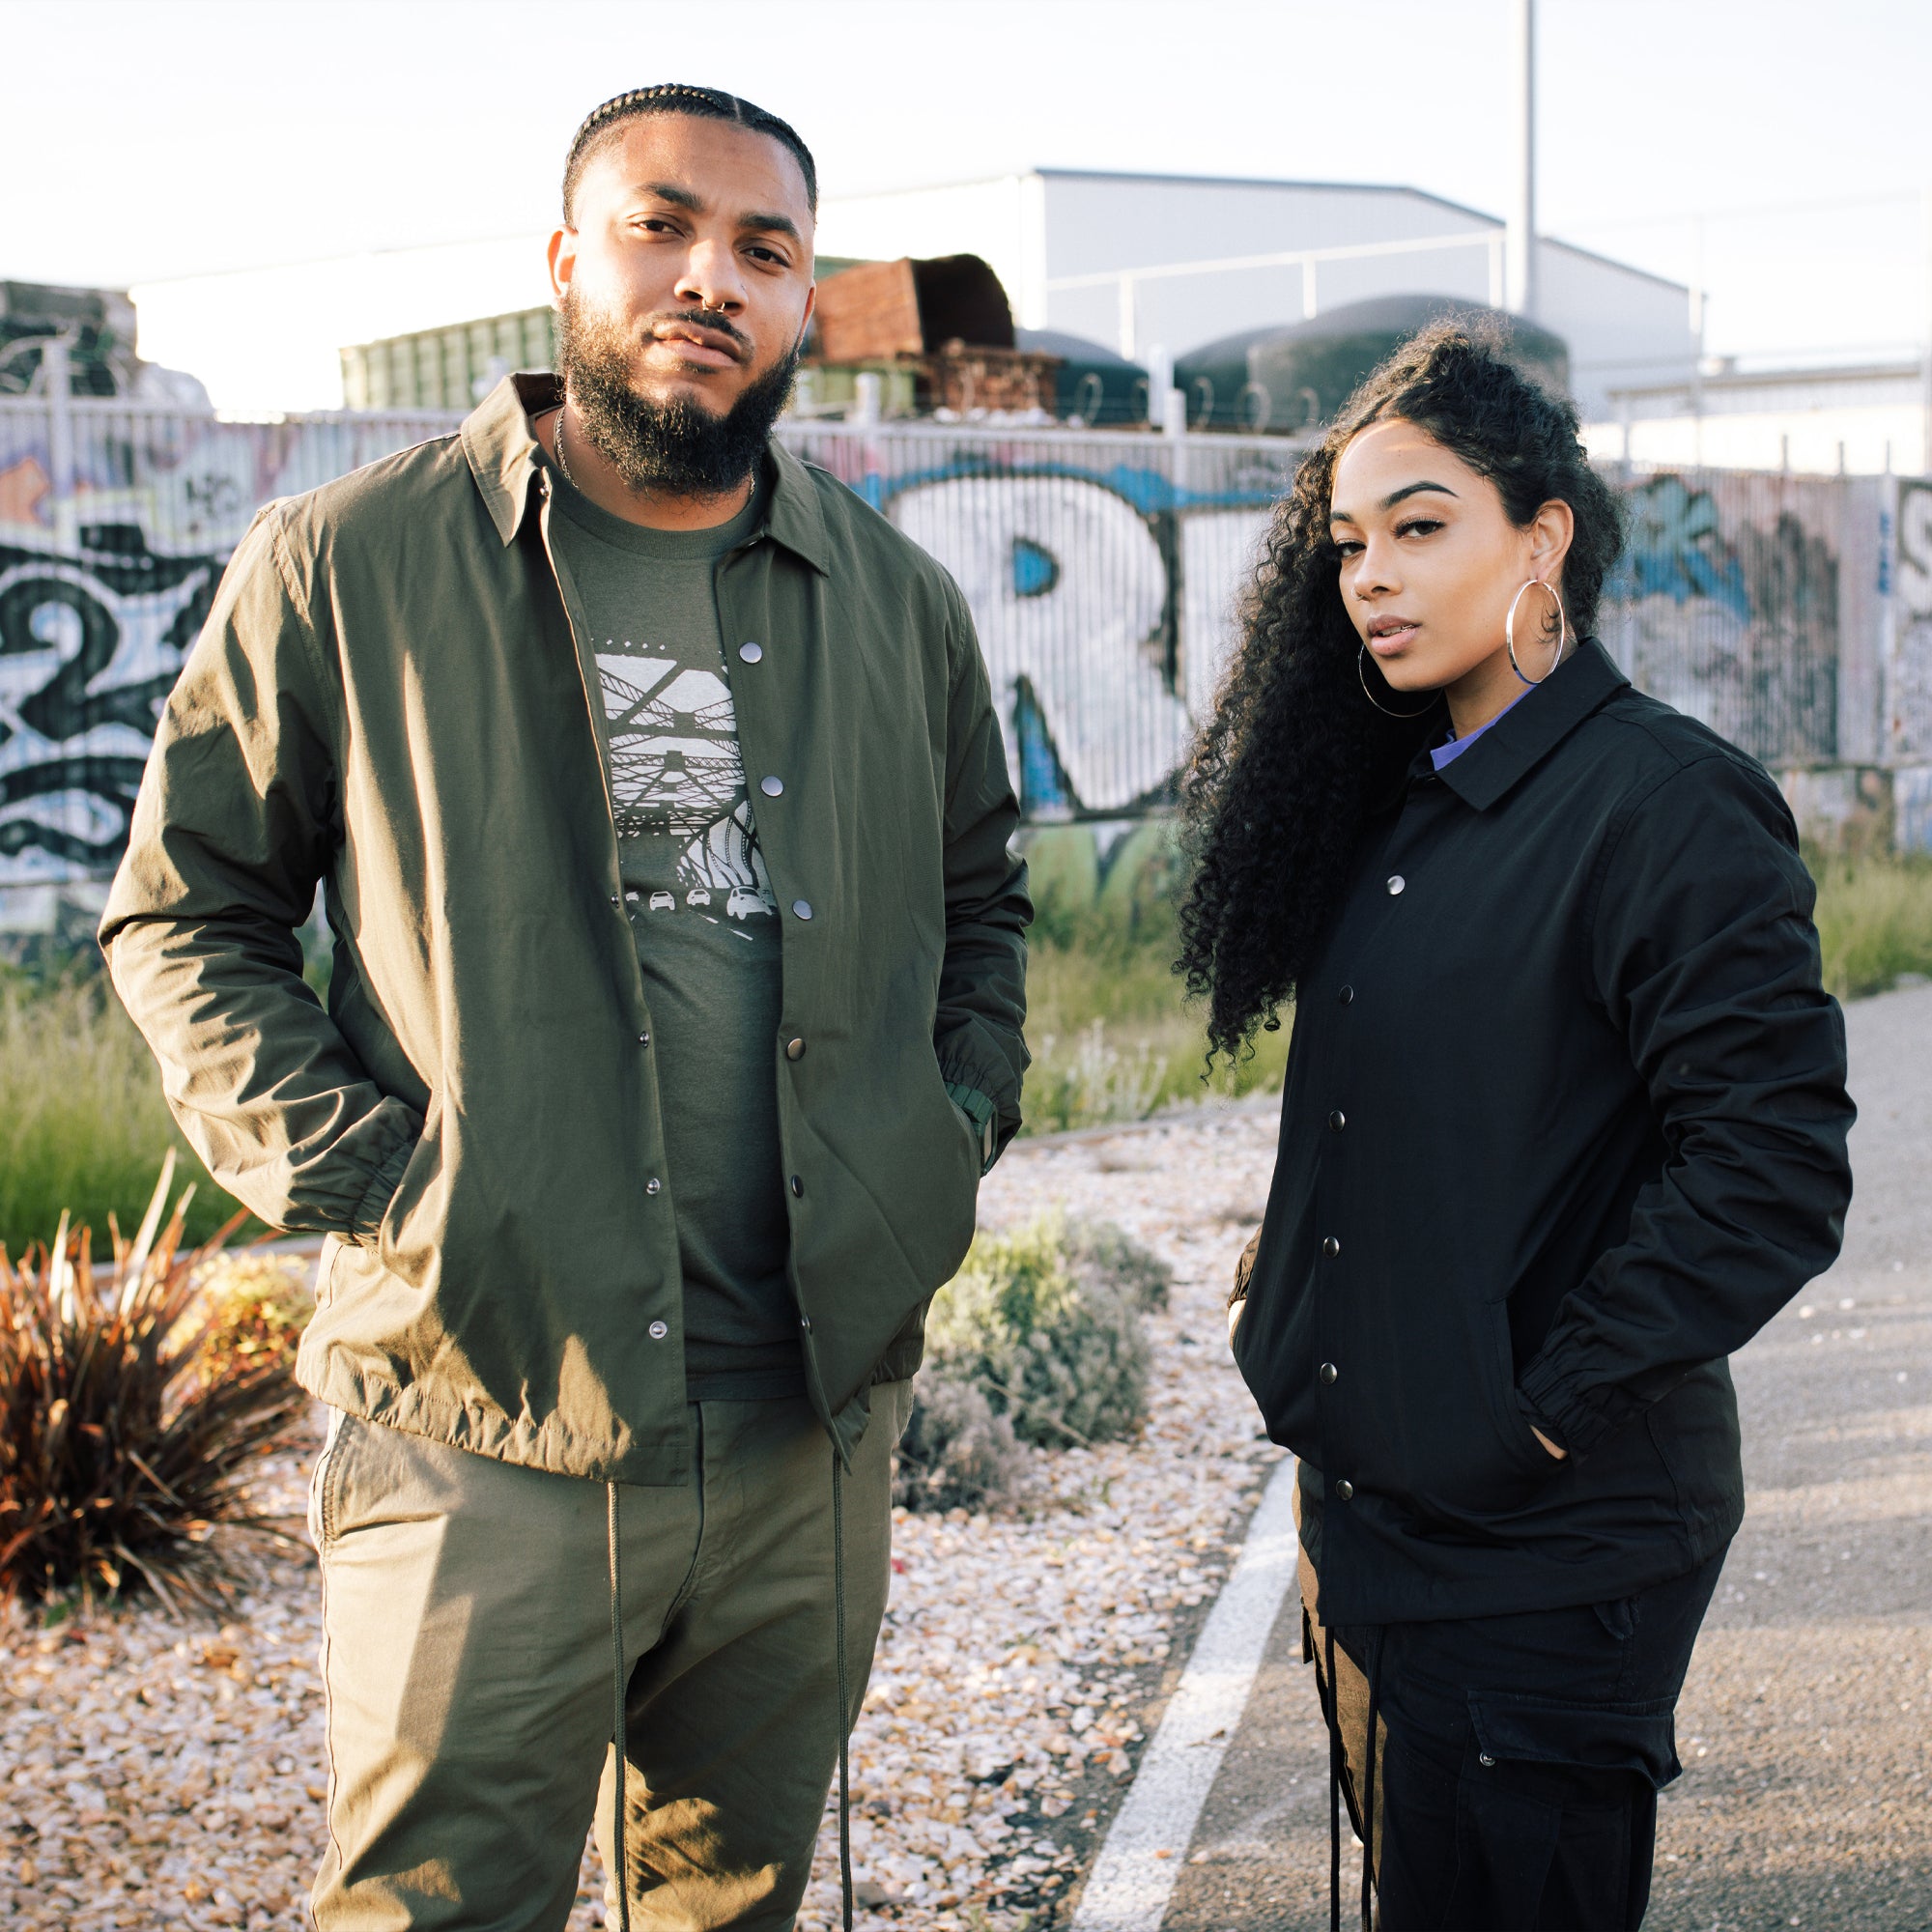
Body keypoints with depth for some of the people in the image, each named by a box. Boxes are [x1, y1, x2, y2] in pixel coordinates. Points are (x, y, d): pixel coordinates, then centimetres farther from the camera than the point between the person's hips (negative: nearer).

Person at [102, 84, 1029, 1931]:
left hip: (814, 1430, 4)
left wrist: (958, 1123, 7)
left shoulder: (899, 603, 8)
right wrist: (341, 1165, -10)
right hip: (482, 1429, -3)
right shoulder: (348, 565, -4)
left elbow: (980, 893, 22)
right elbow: (183, 909, 1)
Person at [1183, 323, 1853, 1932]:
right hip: (1367, 1502, 8)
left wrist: (1556, 1395, -18)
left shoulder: (1666, 807, -16)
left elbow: (1773, 1171, -21)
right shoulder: (1391, 802, 9)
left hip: (1543, 1552, -8)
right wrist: (1286, 1304, 7)